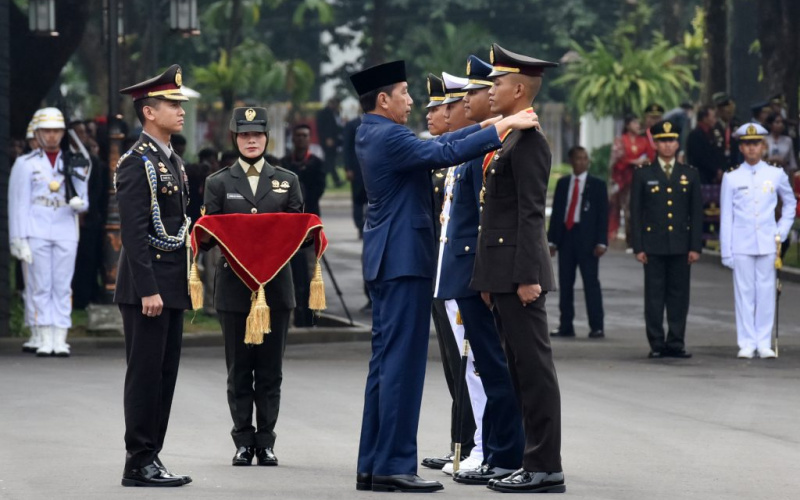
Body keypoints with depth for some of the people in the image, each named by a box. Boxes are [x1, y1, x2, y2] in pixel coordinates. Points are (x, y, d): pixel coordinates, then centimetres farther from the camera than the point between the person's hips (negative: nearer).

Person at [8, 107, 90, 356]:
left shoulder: (74, 164, 13)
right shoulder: (25, 164, 4)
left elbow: (83, 202, 16)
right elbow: (18, 204, 1)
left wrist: (79, 203, -9)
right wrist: (19, 240, -7)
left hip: (66, 234, 3)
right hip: (36, 234, -3)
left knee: (63, 287, -1)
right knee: (40, 287, -4)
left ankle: (60, 340, -1)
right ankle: (43, 339, -2)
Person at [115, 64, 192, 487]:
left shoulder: (173, 162, 17)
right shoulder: (137, 163, -12)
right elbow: (134, 231, -18)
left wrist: (184, 283, 18)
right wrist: (148, 290, -22)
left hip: (172, 287, 9)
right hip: (147, 286, -9)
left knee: (165, 374, 10)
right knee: (146, 373, -6)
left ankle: (151, 458, 14)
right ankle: (139, 464, -2)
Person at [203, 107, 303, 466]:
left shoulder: (287, 181, 12)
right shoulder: (218, 183, 9)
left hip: (276, 286, 1)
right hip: (234, 285, -1)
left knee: (270, 370, 2)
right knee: (239, 370, 1)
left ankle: (266, 442, 6)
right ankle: (244, 442, 6)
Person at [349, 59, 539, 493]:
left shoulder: (371, 134, 13)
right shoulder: (388, 137, -16)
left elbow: (434, 146, 17)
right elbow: (444, 153, -25)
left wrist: (486, 125, 11)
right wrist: (502, 128, -20)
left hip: (387, 261, 10)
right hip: (404, 260, -10)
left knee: (385, 361, 11)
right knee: (402, 363, -8)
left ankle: (372, 465, 13)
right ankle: (393, 465, -9)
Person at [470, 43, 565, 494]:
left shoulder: (529, 140, -13)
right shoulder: (511, 138, 18)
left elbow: (532, 213, -18)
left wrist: (527, 277, -22)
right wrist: (490, 280, 21)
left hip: (519, 271, -10)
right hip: (503, 274, 10)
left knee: (533, 367, -7)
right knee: (520, 368, 12)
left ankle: (546, 469, -6)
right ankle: (531, 460, 16)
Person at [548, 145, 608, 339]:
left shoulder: (597, 184, 3)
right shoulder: (563, 183, 12)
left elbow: (603, 214, -1)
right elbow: (556, 212, 12)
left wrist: (601, 242, -10)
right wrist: (552, 240, 5)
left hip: (587, 239, -4)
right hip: (566, 236, 4)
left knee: (591, 282, -5)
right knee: (565, 283, 5)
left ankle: (596, 327, -5)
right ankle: (566, 326, 10)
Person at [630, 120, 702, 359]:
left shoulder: (690, 175, 10)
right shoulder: (643, 175, 5)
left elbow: (697, 213, 9)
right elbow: (636, 212, 3)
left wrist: (696, 247, 1)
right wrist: (638, 247, -4)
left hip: (681, 246, 2)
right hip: (653, 246, -1)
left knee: (679, 296, 2)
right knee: (654, 297, -1)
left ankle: (676, 344, 7)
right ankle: (656, 344, 3)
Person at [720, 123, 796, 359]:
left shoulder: (776, 175, 5)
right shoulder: (732, 178, 2)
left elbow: (790, 204, 20)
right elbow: (726, 217, 3)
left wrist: (782, 232, 9)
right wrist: (726, 251, -1)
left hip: (767, 243, 1)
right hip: (741, 245, -1)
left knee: (766, 292, 1)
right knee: (744, 293, 0)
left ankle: (764, 343, 6)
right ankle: (747, 344, 4)